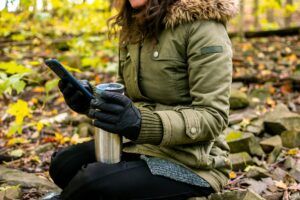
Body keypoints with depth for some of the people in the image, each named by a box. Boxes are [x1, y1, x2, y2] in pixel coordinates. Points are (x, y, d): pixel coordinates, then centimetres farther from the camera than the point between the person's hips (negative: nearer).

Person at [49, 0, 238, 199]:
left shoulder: (202, 25, -15)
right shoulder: (135, 26, 7)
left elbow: (213, 117, -20)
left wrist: (143, 123, -33)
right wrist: (91, 101, -4)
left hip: (191, 161, -7)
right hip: (145, 145, 8)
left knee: (91, 183, -24)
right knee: (63, 164, -5)